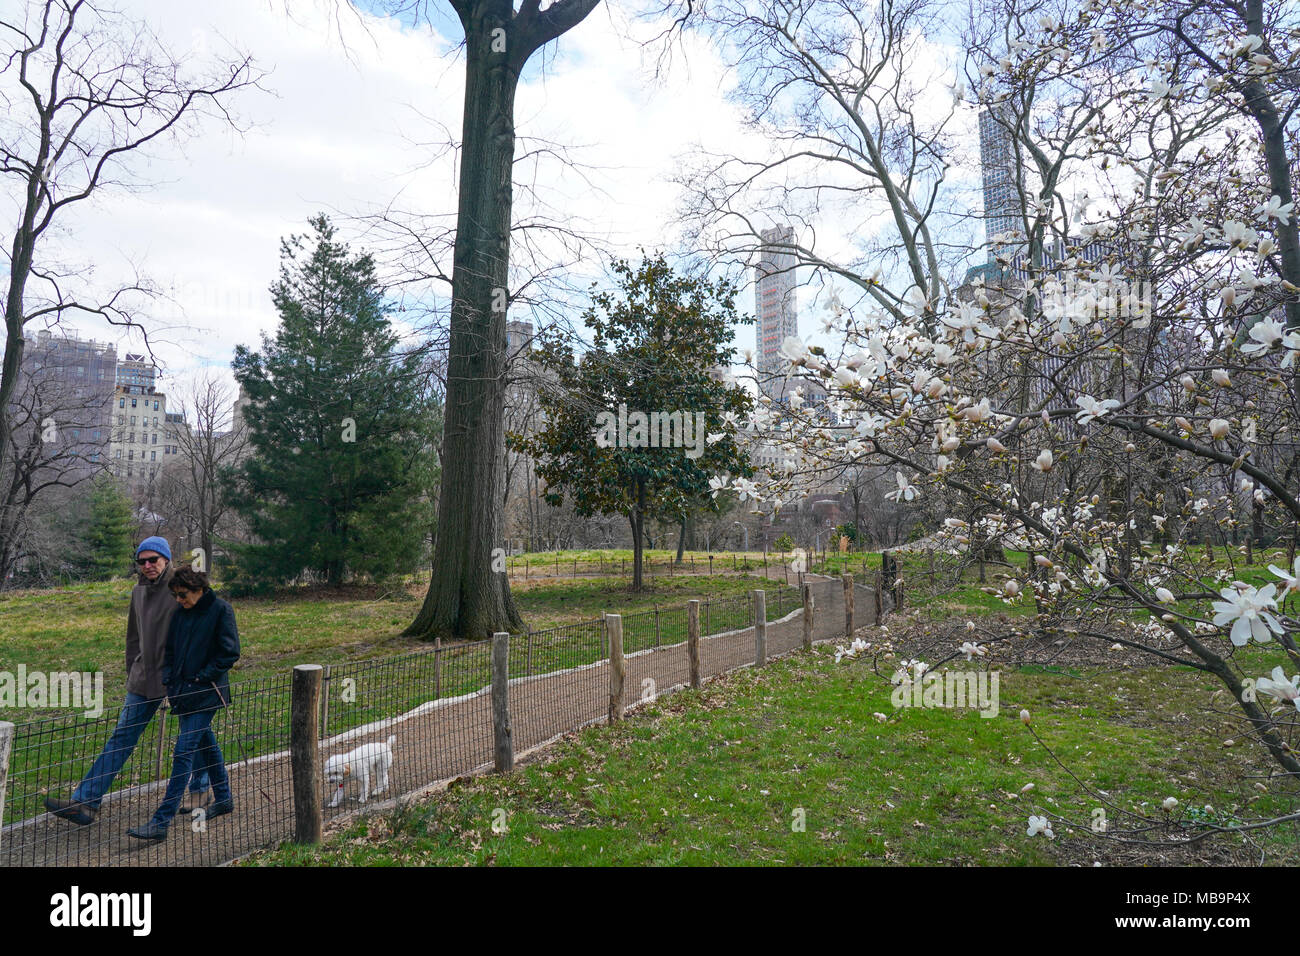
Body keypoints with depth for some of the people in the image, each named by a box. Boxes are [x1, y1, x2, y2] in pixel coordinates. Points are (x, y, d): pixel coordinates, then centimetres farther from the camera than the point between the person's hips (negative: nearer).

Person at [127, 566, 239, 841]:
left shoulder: (221, 610, -11)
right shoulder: (180, 613, 9)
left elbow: (230, 653, -12)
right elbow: (170, 649, 20)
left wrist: (202, 677, -15)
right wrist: (167, 675, 5)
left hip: (205, 693, -7)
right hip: (184, 691, 8)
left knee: (184, 752, -9)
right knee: (206, 745, 18)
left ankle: (161, 822, -7)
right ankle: (224, 799, 33)